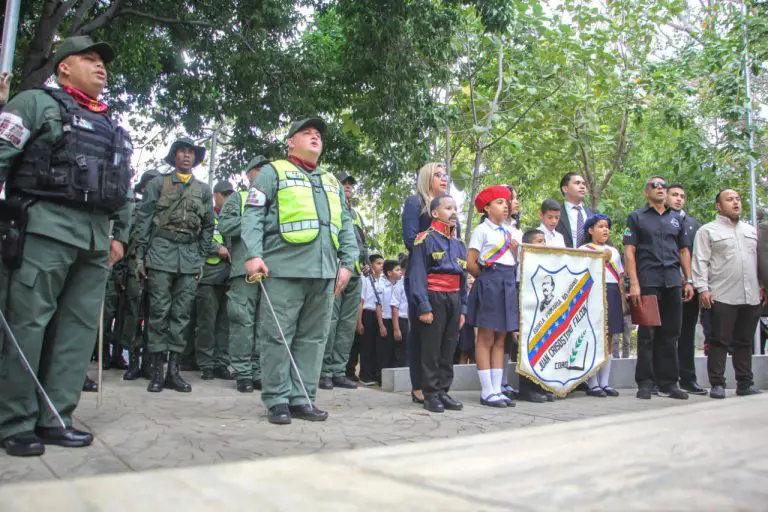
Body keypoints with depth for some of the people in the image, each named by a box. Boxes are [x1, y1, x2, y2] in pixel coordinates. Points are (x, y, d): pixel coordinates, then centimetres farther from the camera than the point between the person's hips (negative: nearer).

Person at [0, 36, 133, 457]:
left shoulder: (114, 126, 25)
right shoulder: (37, 103, 7)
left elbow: (125, 189, 25)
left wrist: (120, 234, 16)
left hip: (96, 237, 7)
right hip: (45, 227, -6)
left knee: (80, 326, 3)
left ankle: (54, 418, 11)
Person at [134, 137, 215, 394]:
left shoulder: (204, 190, 16)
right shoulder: (158, 184, 10)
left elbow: (208, 227, 15)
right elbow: (143, 220, 6)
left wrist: (201, 260, 8)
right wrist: (140, 256, -2)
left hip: (190, 256, 2)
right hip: (161, 252, -2)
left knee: (181, 314, 1)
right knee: (159, 312, -3)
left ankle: (173, 370, 7)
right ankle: (156, 371, 2)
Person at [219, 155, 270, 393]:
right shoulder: (238, 198, 13)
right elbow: (224, 225, -3)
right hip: (244, 267, -4)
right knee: (243, 321, -8)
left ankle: (259, 372, 10)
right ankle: (243, 373, -1)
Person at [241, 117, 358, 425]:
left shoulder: (332, 181, 26)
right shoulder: (274, 172, 11)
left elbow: (346, 225, 22)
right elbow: (253, 215, 1)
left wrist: (347, 261, 9)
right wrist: (254, 254, -13)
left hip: (325, 272, 5)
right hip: (285, 269, -5)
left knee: (313, 337, 5)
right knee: (277, 336, -4)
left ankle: (301, 399, 13)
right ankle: (278, 400, 5)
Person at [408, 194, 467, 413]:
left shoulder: (458, 244, 16)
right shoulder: (425, 239, -5)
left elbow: (462, 278, 17)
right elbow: (418, 275, -11)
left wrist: (462, 309, 12)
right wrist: (423, 307, -17)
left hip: (454, 300, 6)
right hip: (434, 299, -6)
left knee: (449, 349, 10)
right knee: (431, 349, -1)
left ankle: (443, 391, 18)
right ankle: (431, 394, 7)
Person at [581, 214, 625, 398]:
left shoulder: (614, 251, 21)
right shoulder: (584, 250, 3)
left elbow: (620, 278, 20)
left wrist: (622, 300, 12)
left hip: (613, 295, 6)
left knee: (608, 341, 7)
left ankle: (604, 383, 12)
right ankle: (593, 384, -2)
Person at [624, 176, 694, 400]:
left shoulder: (676, 218, 18)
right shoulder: (637, 217, 6)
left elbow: (684, 250, 18)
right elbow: (629, 251, -2)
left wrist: (688, 281, 8)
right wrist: (634, 283, -11)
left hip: (673, 282, 4)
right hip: (647, 282, -4)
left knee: (670, 334, 5)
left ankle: (668, 383, 12)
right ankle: (645, 383, 4)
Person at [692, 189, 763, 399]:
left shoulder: (751, 230, 20)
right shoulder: (708, 230, 2)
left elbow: (759, 260, 22)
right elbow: (701, 262, -4)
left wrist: (763, 286, 15)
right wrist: (702, 288, -12)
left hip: (751, 296, 5)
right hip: (722, 296, -5)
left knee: (745, 342, 10)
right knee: (720, 342, -3)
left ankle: (745, 383, 17)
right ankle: (717, 384, 1)